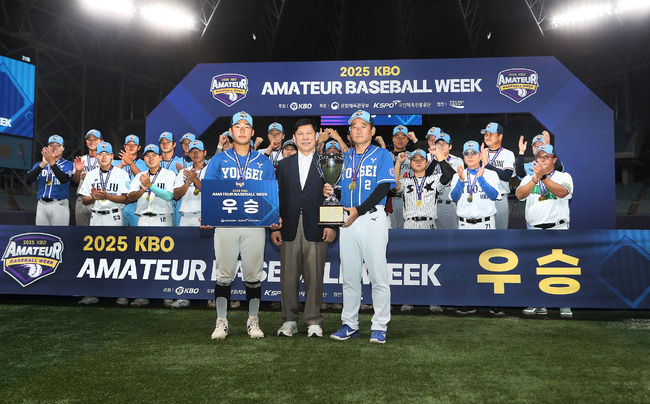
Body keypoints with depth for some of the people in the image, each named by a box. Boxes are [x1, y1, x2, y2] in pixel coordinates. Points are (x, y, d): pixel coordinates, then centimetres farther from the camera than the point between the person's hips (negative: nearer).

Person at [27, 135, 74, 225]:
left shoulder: (68, 164, 3)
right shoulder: (39, 164, 14)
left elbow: (64, 180, -17)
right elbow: (28, 180, -4)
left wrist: (52, 162, -26)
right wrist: (43, 164, -16)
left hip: (59, 205, -4)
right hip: (42, 205, 4)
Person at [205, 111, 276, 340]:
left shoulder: (264, 162, 12)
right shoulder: (218, 160, 11)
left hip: (254, 224, 1)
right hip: (225, 223, 0)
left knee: (253, 274, 4)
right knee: (224, 273, 2)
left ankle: (253, 321, 16)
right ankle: (221, 322, 12)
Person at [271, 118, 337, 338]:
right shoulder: (284, 164, 14)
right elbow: (278, 197, 11)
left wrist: (331, 225, -6)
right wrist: (274, 227, 5)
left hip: (316, 229, -2)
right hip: (289, 229, 2)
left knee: (314, 276, 1)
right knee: (289, 276, 5)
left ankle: (314, 321, 12)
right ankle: (290, 320, 17)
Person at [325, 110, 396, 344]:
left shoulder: (382, 155, 2)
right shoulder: (344, 157, 16)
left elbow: (383, 188, -9)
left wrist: (359, 210, -18)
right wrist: (329, 191, -5)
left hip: (373, 219, -4)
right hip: (348, 220, 5)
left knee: (378, 275, -3)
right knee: (349, 276, 9)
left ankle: (379, 327, 8)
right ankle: (350, 325, 20)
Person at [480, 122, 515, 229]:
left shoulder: (508, 154, 1)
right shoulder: (481, 153, 11)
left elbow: (506, 176, -14)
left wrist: (487, 164, -17)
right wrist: (481, 160, -10)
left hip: (500, 199, -2)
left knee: (500, 227, 2)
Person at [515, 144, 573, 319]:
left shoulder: (564, 176, 9)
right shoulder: (528, 179, 17)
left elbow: (562, 192, -14)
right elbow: (519, 194, -5)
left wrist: (544, 176, -22)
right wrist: (535, 178, -15)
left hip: (558, 229, -3)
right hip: (534, 230, 3)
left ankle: (565, 305, -2)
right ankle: (539, 304, 13)